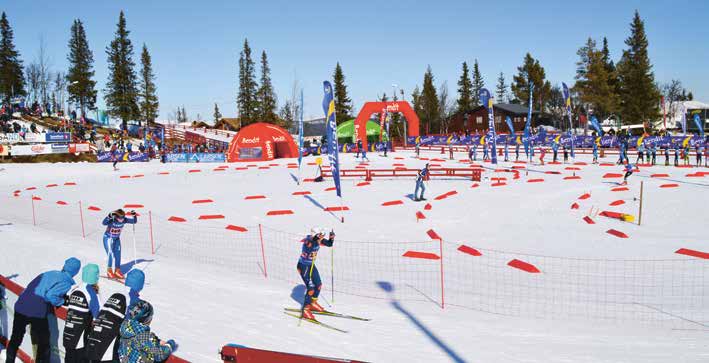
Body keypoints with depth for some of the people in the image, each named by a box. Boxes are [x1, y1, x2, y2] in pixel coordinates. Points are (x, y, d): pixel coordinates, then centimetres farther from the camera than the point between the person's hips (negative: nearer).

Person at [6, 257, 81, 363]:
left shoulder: (50, 273, 16)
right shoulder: (66, 282, -4)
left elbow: (31, 288, 19)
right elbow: (50, 295, -19)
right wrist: (63, 302, -1)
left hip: (21, 307, 6)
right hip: (37, 312, -6)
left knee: (15, 339, 24)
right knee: (43, 343, 12)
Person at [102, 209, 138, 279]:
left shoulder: (124, 220, -16)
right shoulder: (111, 220, -29)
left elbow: (134, 221, -9)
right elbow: (104, 223, -49)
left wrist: (134, 215, -28)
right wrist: (109, 216, -63)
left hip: (117, 239, 5)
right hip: (108, 238, -5)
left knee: (118, 255, 6)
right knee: (111, 255, -11)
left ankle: (117, 271, 20)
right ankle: (109, 271, 8)